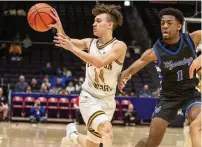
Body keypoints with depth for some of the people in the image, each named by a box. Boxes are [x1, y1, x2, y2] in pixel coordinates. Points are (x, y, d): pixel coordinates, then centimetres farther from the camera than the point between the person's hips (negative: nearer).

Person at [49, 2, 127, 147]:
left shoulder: (119, 46, -12)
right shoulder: (90, 43, 1)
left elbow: (100, 62, -27)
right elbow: (67, 42, -9)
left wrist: (72, 48, -31)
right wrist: (59, 28, -29)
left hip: (107, 101, 1)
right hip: (89, 98, 0)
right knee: (107, 130, -29)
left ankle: (73, 134, 45)